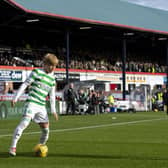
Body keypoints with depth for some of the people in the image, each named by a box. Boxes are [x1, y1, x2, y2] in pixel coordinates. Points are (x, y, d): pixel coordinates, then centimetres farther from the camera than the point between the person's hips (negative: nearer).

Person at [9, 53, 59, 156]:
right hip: (31, 102, -6)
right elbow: (25, 85, -2)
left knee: (46, 128, 5)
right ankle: (13, 147, -20)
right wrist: (16, 98, -7)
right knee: (25, 122, -21)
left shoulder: (52, 79, 15)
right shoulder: (37, 72, -1)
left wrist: (53, 110, 16)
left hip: (42, 106, 6)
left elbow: (52, 95, 21)